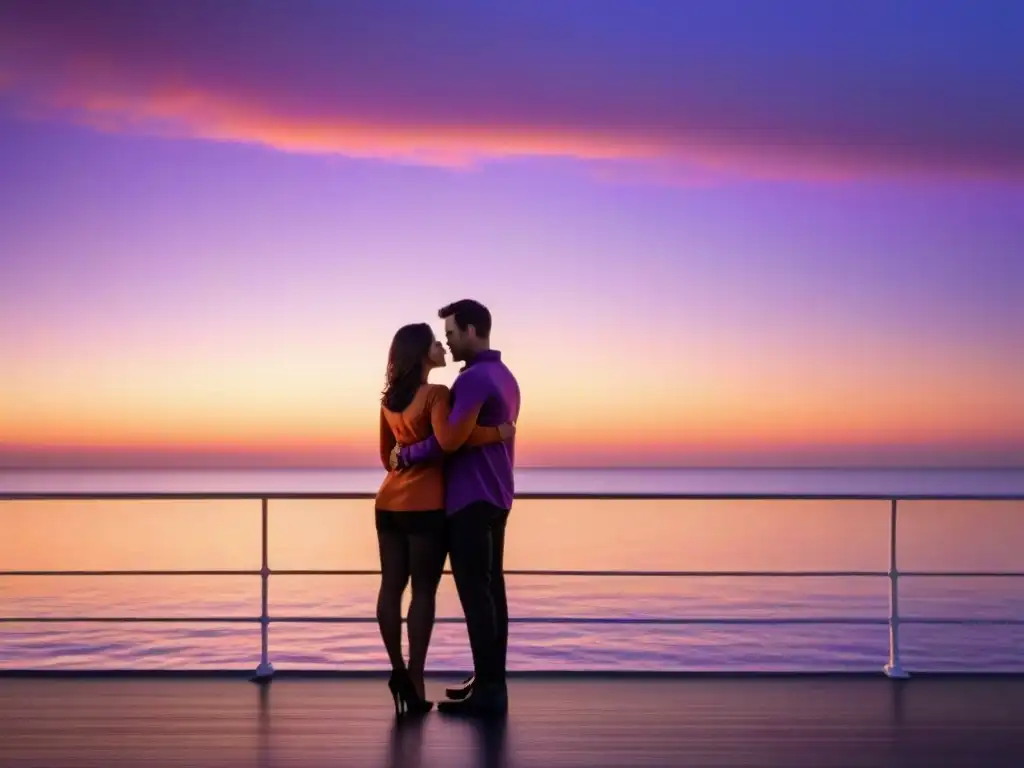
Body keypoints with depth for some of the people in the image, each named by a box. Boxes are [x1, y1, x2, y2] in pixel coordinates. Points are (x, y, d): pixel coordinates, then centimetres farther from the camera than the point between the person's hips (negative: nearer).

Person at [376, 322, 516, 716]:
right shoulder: (436, 394, -12)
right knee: (423, 591, -1)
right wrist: (495, 432, -22)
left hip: (389, 502, 7)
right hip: (426, 505, -7)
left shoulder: (389, 398, 11)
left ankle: (398, 669, 12)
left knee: (391, 586, 8)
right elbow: (448, 440, -30)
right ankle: (414, 681, 1)